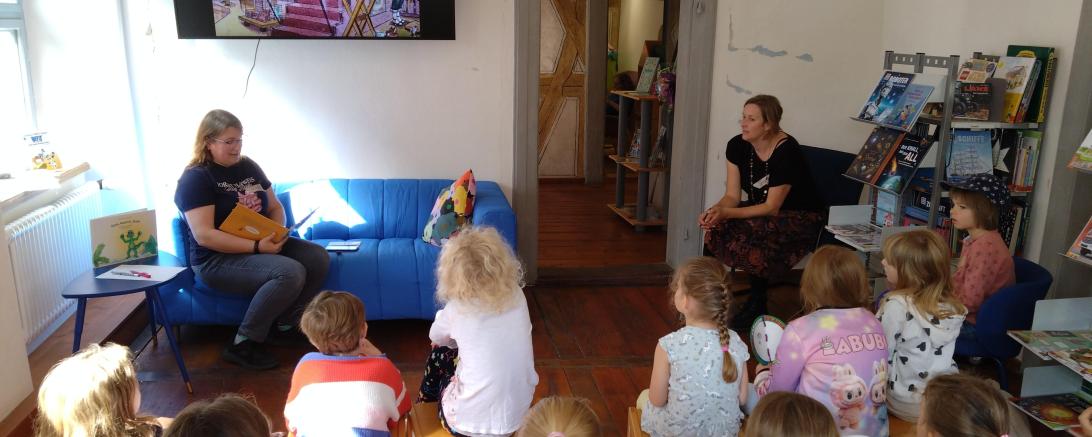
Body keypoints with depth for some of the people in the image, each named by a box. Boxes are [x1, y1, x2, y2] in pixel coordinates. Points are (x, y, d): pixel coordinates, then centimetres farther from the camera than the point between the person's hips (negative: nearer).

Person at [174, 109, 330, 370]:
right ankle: (243, 344, -17)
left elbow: (275, 207, 17)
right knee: (290, 272, -31)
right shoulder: (195, 178, -11)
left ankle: (285, 325, 1)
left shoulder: (248, 166, 11)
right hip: (217, 259, -7)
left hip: (264, 245, 8)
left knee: (318, 257, -14)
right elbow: (204, 235, -21)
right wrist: (256, 247, -26)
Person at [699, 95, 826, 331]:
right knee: (718, 228, -23)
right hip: (760, 211, 6)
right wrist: (716, 210, -28)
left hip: (803, 217, -5)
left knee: (753, 232, -33)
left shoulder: (787, 150, -24)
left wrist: (726, 213, -33)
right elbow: (732, 196, -5)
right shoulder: (737, 146, -6)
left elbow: (772, 207, -23)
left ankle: (757, 304, -14)